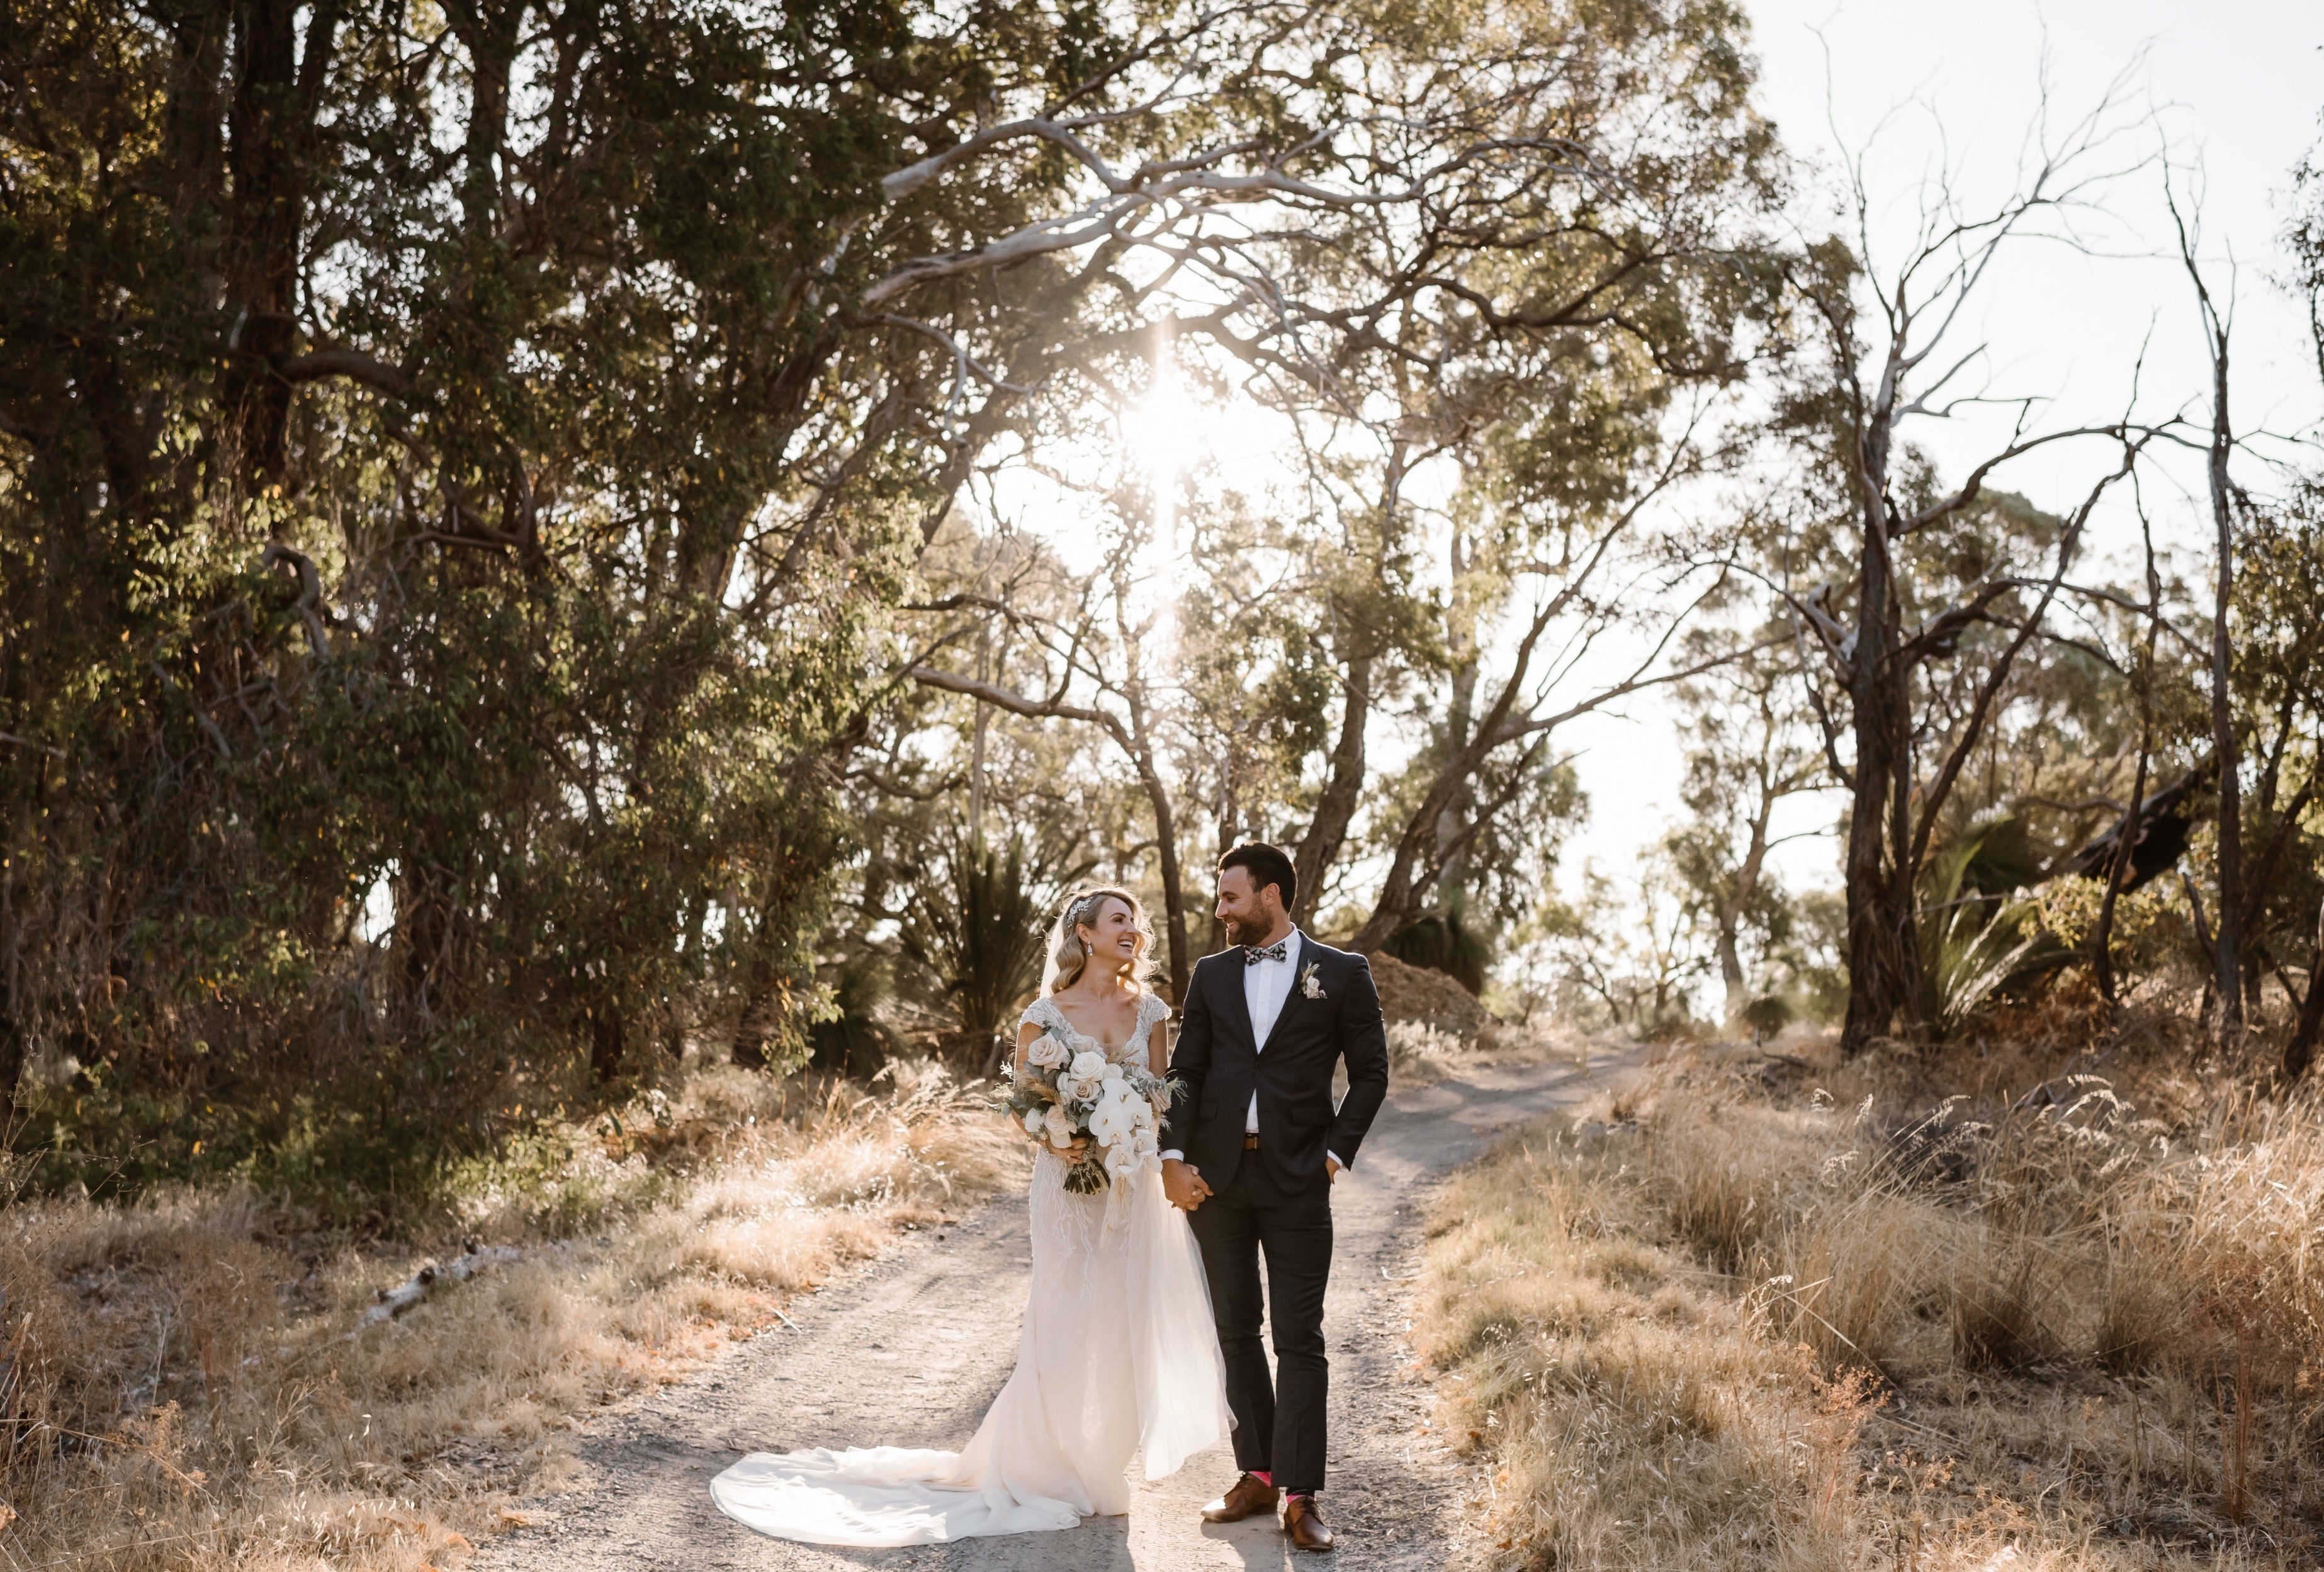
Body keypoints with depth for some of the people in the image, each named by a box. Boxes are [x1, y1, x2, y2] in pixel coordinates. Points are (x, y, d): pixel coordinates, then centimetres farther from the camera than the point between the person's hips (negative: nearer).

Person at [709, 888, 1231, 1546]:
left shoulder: (1150, 1011, 7)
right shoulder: (1045, 1014, -3)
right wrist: (1055, 1141, -18)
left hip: (1136, 1188, 3)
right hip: (1069, 1189, -3)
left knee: (1128, 1326, 6)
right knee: (1066, 1327, -1)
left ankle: (1097, 1459, 24)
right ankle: (1047, 1468, 15)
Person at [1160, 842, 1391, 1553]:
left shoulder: (1343, 973, 2)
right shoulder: (1211, 974, 10)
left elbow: (1370, 1072, 3)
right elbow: (1186, 1071, 8)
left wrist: (1336, 1152, -5)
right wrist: (1173, 1157, -3)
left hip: (1296, 1179, -3)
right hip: (1216, 1175, 4)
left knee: (1300, 1338, -3)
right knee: (1235, 1329, 10)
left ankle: (1300, 1496, 2)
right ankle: (1257, 1475, 20)